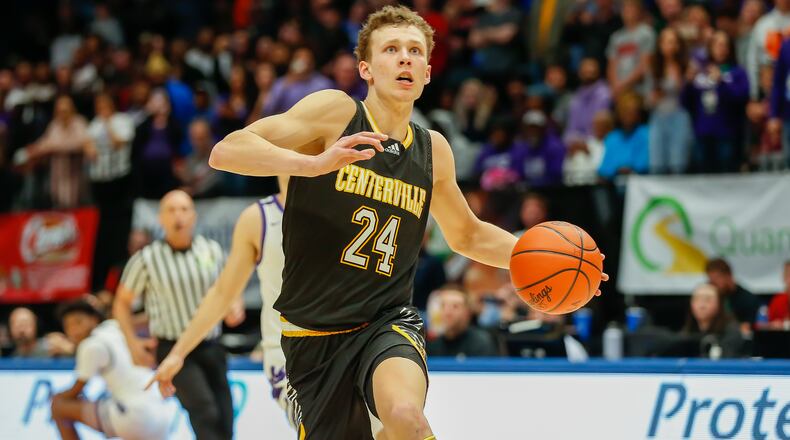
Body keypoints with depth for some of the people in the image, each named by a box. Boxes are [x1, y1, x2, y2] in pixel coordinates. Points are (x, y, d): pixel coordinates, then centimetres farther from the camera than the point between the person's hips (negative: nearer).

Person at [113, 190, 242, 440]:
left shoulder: (212, 251, 3)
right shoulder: (146, 260, -6)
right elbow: (122, 302, 6)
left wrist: (234, 307, -3)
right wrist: (132, 342, -6)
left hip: (211, 348, 4)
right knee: (205, 412, -25)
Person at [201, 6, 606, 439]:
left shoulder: (433, 149, 9)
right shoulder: (335, 111, -6)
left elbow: (466, 235, 27)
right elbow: (226, 152, -18)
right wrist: (315, 163, -33)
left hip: (388, 323, 1)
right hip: (314, 335, -1)